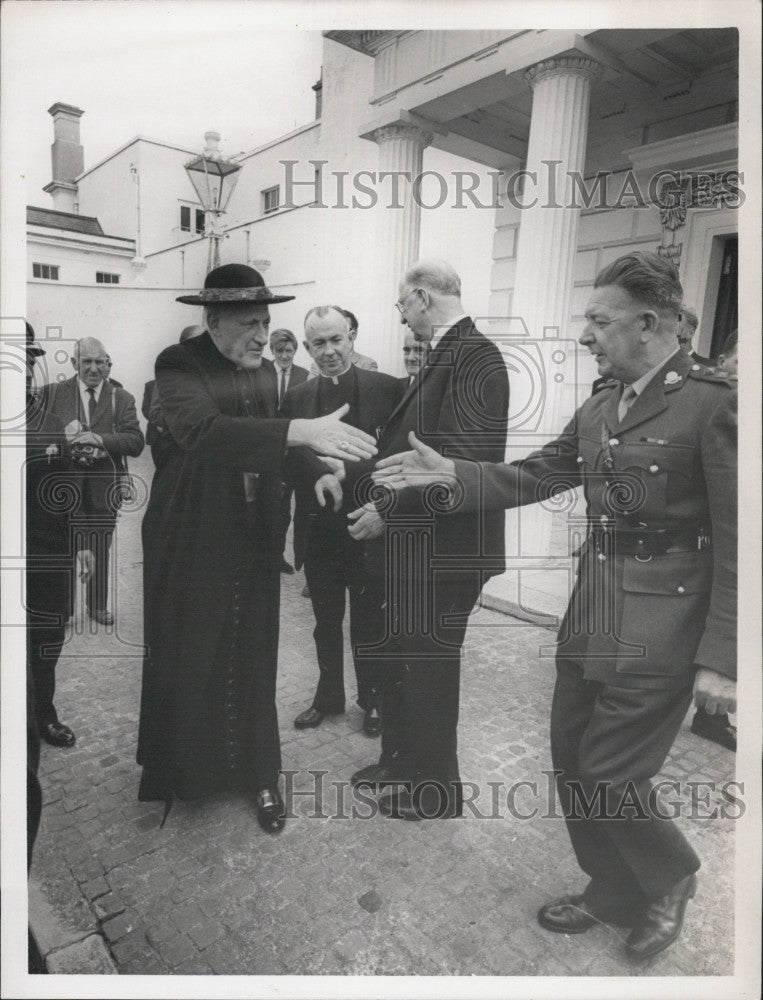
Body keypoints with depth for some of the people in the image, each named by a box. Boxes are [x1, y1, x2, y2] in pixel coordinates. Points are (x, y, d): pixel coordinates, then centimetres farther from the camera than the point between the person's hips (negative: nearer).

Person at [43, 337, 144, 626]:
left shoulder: (122, 399, 6)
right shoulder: (53, 393, 7)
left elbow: (136, 442, -5)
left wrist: (99, 439, -19)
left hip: (103, 487, 1)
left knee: (100, 550, 10)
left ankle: (98, 605, 25)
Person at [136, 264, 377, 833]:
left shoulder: (261, 373, 6)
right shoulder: (180, 366, -13)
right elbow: (200, 430, -34)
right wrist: (299, 431, -43)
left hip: (253, 544, 5)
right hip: (193, 544, -4)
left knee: (252, 658, 12)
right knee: (185, 658, 9)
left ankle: (258, 773, 29)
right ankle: (176, 772, 32)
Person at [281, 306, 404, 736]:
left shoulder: (387, 389, -7)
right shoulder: (296, 398, 4)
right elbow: (288, 463, 1)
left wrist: (346, 470, -21)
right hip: (317, 531, 4)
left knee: (369, 624, 13)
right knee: (326, 624, 19)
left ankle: (373, 700, 34)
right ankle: (329, 697, 39)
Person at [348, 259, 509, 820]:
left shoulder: (474, 355, -17)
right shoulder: (444, 357, 13)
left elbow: (461, 457, -26)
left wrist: (389, 511, -19)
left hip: (445, 547, -9)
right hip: (416, 542, 10)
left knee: (429, 668, 6)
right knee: (402, 658, 21)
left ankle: (435, 791, 28)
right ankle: (401, 760, 42)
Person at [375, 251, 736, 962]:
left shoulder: (714, 403, -13)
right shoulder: (599, 409, 9)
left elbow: (737, 544, -13)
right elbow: (533, 476, 10)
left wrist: (720, 659, -14)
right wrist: (450, 472, -3)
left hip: (655, 636, -7)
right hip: (588, 622, 7)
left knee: (607, 775, 3)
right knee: (573, 764, 16)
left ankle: (670, 879, 36)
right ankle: (614, 894, 42)